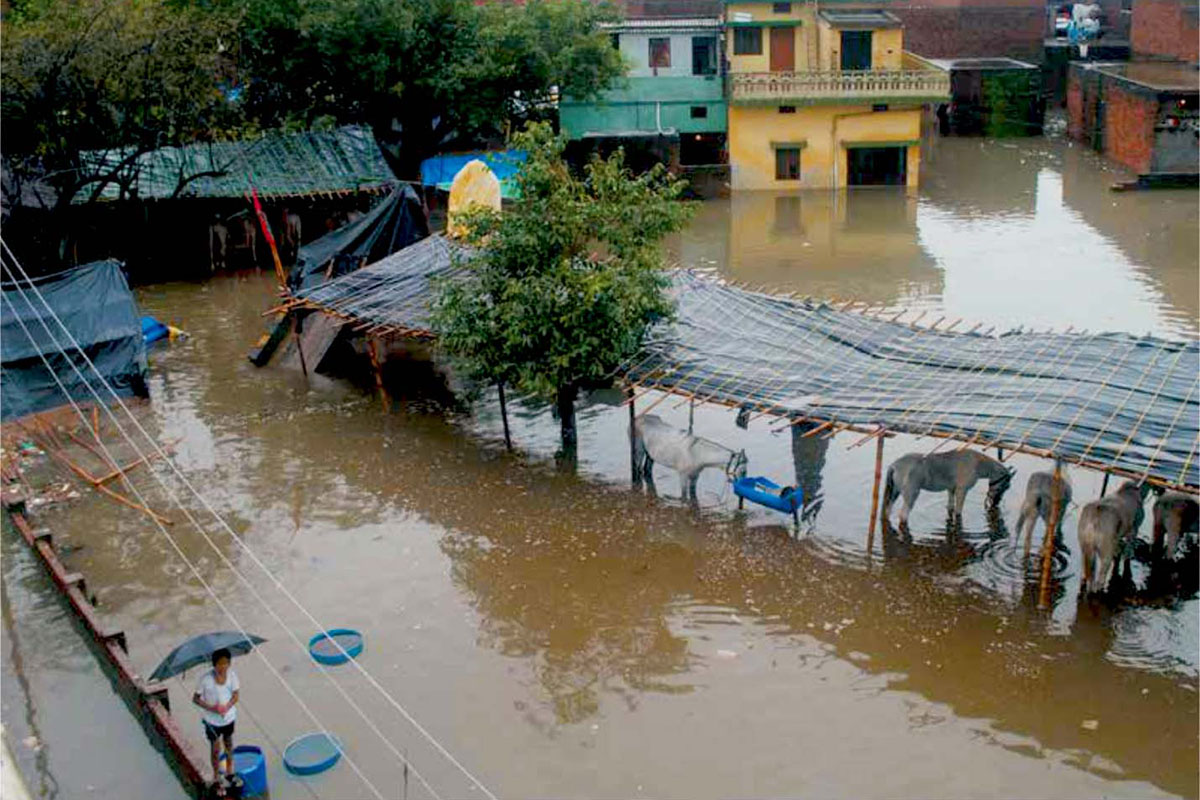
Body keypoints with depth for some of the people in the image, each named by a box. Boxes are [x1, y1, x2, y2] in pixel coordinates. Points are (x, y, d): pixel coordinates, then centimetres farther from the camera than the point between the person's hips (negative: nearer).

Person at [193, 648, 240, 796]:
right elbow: (195, 698, -15)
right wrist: (211, 708, -27)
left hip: (229, 717, 3)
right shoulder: (206, 679, -26)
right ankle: (217, 779, 32)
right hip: (213, 721, -3)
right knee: (216, 750, 12)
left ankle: (230, 772, 46)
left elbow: (235, 696, -8)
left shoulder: (232, 675, -18)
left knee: (229, 745, 23)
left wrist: (226, 707, -26)